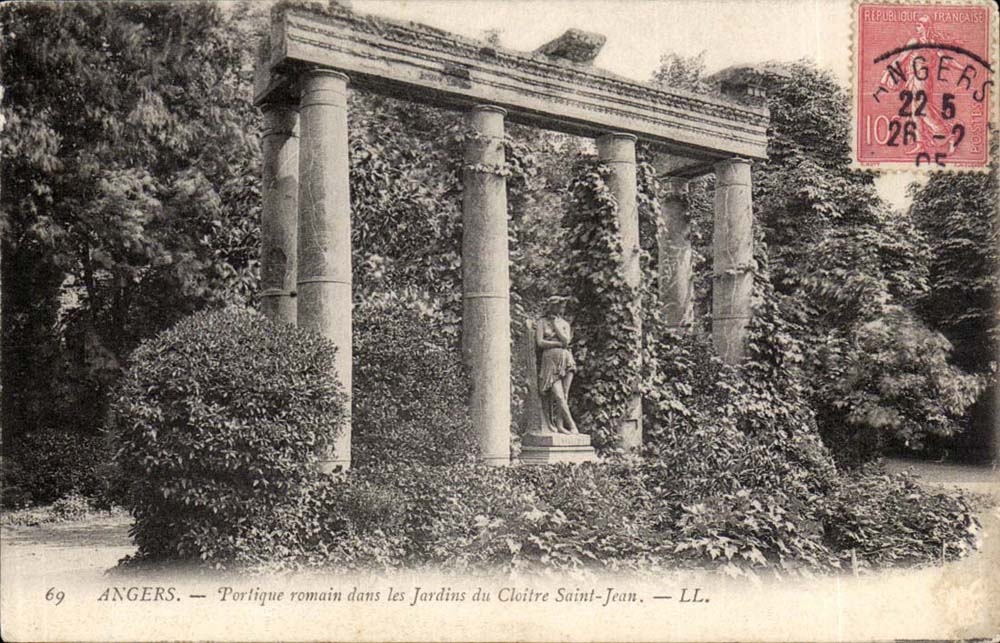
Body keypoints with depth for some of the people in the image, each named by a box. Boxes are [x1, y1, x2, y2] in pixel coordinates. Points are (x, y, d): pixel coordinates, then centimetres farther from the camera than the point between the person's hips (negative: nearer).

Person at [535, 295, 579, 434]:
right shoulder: (542, 322, 6)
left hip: (566, 359, 4)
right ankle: (572, 425, -13)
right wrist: (559, 343, -4)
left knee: (564, 395, -4)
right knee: (559, 396, -13)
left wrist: (555, 324, -1)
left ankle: (560, 425, -3)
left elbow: (566, 340, -2)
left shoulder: (564, 324, 16)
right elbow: (539, 342, -6)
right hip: (550, 360, -4)